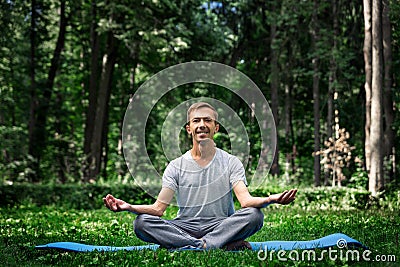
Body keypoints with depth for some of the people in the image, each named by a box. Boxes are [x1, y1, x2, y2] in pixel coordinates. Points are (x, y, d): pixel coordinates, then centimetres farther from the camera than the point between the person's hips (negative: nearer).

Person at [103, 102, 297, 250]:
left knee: (254, 215, -28)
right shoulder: (176, 166, 8)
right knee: (141, 222, -26)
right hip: (184, 227, 2)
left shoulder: (231, 163, 5)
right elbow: (158, 208, -2)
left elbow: (246, 200, -10)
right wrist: (128, 207, -22)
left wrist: (270, 199, -34)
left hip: (221, 226, -1)